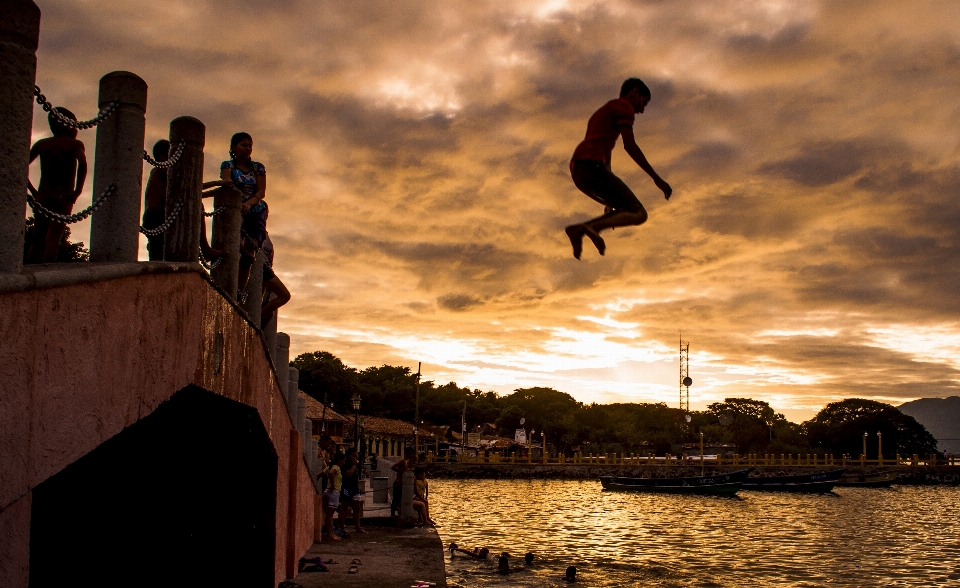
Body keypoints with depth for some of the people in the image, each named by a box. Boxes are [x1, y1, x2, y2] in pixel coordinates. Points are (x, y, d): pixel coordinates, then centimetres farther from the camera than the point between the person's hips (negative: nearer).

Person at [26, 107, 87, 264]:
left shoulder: (41, 144, 13)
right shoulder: (75, 144, 2)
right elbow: (82, 163, -19)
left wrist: (33, 191, 8)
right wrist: (77, 191, -14)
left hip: (42, 197, 4)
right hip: (63, 197, -4)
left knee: (37, 241, 10)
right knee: (53, 240, -12)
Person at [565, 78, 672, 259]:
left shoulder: (603, 112, 34)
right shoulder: (624, 107, 6)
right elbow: (629, 145, -8)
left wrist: (610, 197, 32)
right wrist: (656, 178, -7)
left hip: (577, 170, 9)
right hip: (592, 165, -9)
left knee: (627, 209, 17)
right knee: (638, 214, -8)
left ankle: (579, 230, 0)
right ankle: (590, 226, -30)